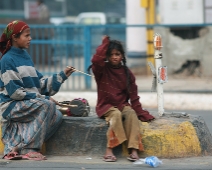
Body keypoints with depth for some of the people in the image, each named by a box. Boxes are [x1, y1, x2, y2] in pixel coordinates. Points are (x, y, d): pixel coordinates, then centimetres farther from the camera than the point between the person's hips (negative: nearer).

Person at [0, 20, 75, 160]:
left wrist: (62, 75, 5)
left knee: (57, 116, -16)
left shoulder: (26, 57, 16)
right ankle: (29, 148, -22)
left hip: (30, 103, 8)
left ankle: (15, 147, -13)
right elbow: (14, 91, -17)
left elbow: (41, 83, 14)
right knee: (47, 105, -29)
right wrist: (44, 98, -18)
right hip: (12, 105, -8)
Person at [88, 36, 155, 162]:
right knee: (116, 114, -34)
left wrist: (142, 113, -6)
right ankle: (109, 150, -39)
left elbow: (133, 96, 4)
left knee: (131, 114, -29)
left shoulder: (127, 73, 6)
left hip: (123, 105, 3)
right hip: (106, 106, -2)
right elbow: (96, 60, -26)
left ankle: (134, 149, -40)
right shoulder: (102, 70, -1)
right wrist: (105, 43, -15)